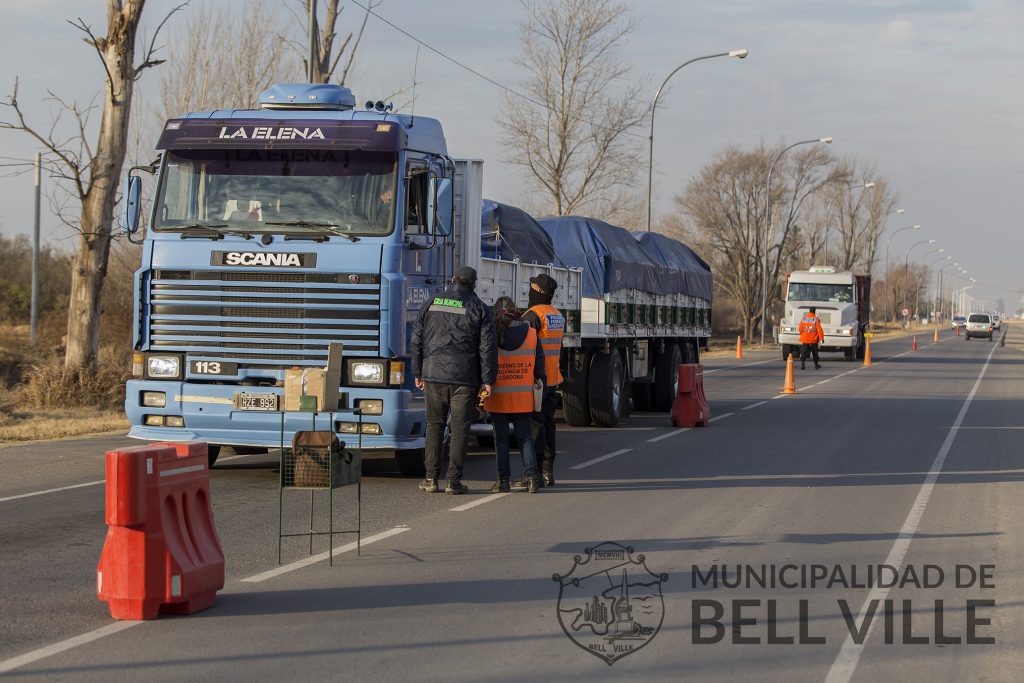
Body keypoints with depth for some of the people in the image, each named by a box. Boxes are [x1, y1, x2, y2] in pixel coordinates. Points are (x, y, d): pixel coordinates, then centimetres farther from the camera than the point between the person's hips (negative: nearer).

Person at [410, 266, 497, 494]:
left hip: (434, 375, 2)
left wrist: (418, 373, 15)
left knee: (434, 425, 11)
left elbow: (417, 340, 8)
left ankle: (431, 478, 6)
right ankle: (454, 481, 0)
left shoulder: (433, 304, 8)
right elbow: (488, 347, -5)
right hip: (465, 378, -2)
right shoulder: (479, 309, 1)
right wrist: (487, 380, -2)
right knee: (460, 428, 2)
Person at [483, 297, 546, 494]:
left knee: (500, 438, 7)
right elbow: (539, 359, 6)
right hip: (523, 397, 2)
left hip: (498, 397, -2)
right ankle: (531, 475, -2)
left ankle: (503, 479, 6)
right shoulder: (531, 334, -1)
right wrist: (539, 379, 22)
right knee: (525, 436, 10)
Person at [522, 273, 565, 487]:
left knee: (535, 424, -6)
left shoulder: (533, 315, -14)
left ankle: (536, 473, -7)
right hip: (553, 379, 8)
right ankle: (548, 471, 12)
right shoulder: (558, 316, 14)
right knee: (548, 423, 11)